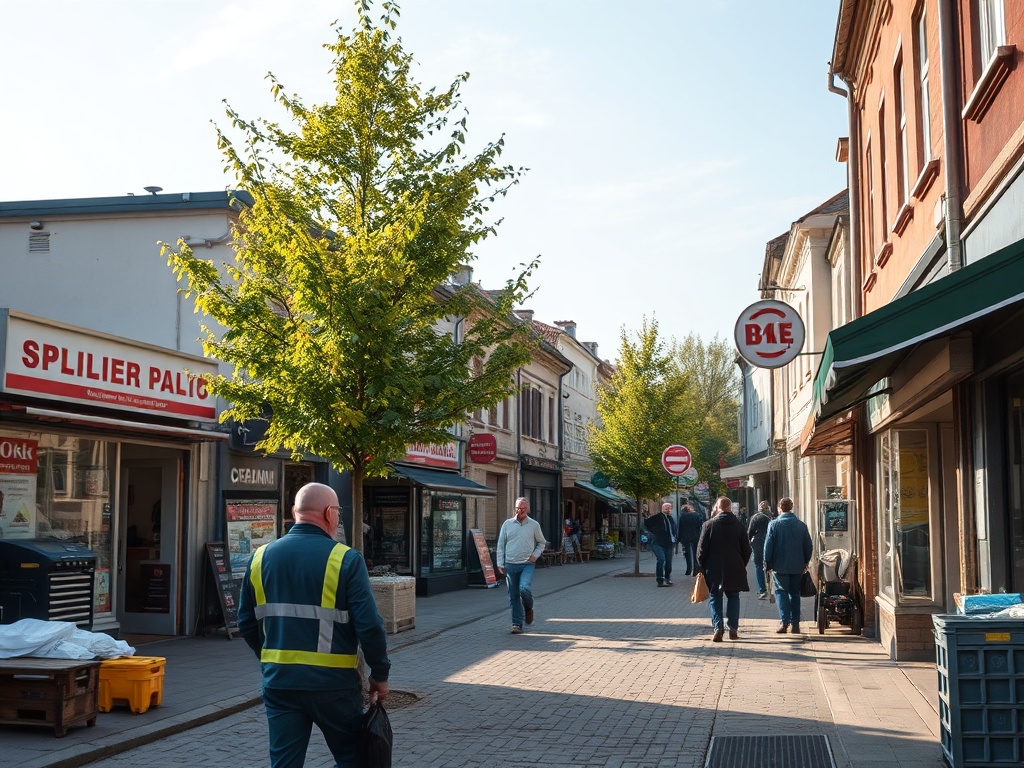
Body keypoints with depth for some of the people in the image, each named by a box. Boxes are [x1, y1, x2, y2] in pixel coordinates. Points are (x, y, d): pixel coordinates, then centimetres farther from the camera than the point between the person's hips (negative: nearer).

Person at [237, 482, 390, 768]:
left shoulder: (260, 557, 3)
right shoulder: (346, 560, -12)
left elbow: (247, 623, 9)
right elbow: (369, 626, -15)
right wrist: (380, 675, -1)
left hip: (278, 681, 4)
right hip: (333, 683, -4)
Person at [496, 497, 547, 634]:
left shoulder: (534, 525, 4)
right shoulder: (507, 524, 6)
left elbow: (541, 543, 16)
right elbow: (500, 545, 8)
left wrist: (535, 555, -1)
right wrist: (500, 563, 2)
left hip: (527, 565, -2)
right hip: (510, 565, 2)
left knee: (524, 588, -22)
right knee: (513, 596, 4)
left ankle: (528, 608, 10)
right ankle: (517, 624, 13)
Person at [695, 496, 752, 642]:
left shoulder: (709, 525, -7)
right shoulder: (738, 525, 0)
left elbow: (701, 549, -5)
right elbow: (746, 549, 5)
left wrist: (701, 567, 5)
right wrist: (742, 564, 17)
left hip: (714, 569, -2)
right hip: (735, 569, 2)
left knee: (715, 598, 6)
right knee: (733, 597, 12)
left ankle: (718, 628, -6)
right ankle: (733, 629, 10)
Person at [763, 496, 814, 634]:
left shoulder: (774, 524, -7)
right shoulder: (801, 525, 2)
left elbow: (768, 546, -7)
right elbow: (809, 546, 5)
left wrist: (768, 564, 1)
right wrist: (805, 562, 17)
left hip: (780, 566, -3)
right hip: (797, 566, 3)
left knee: (781, 592, 4)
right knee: (795, 593, 12)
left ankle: (784, 621, -11)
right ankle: (795, 624, 11)